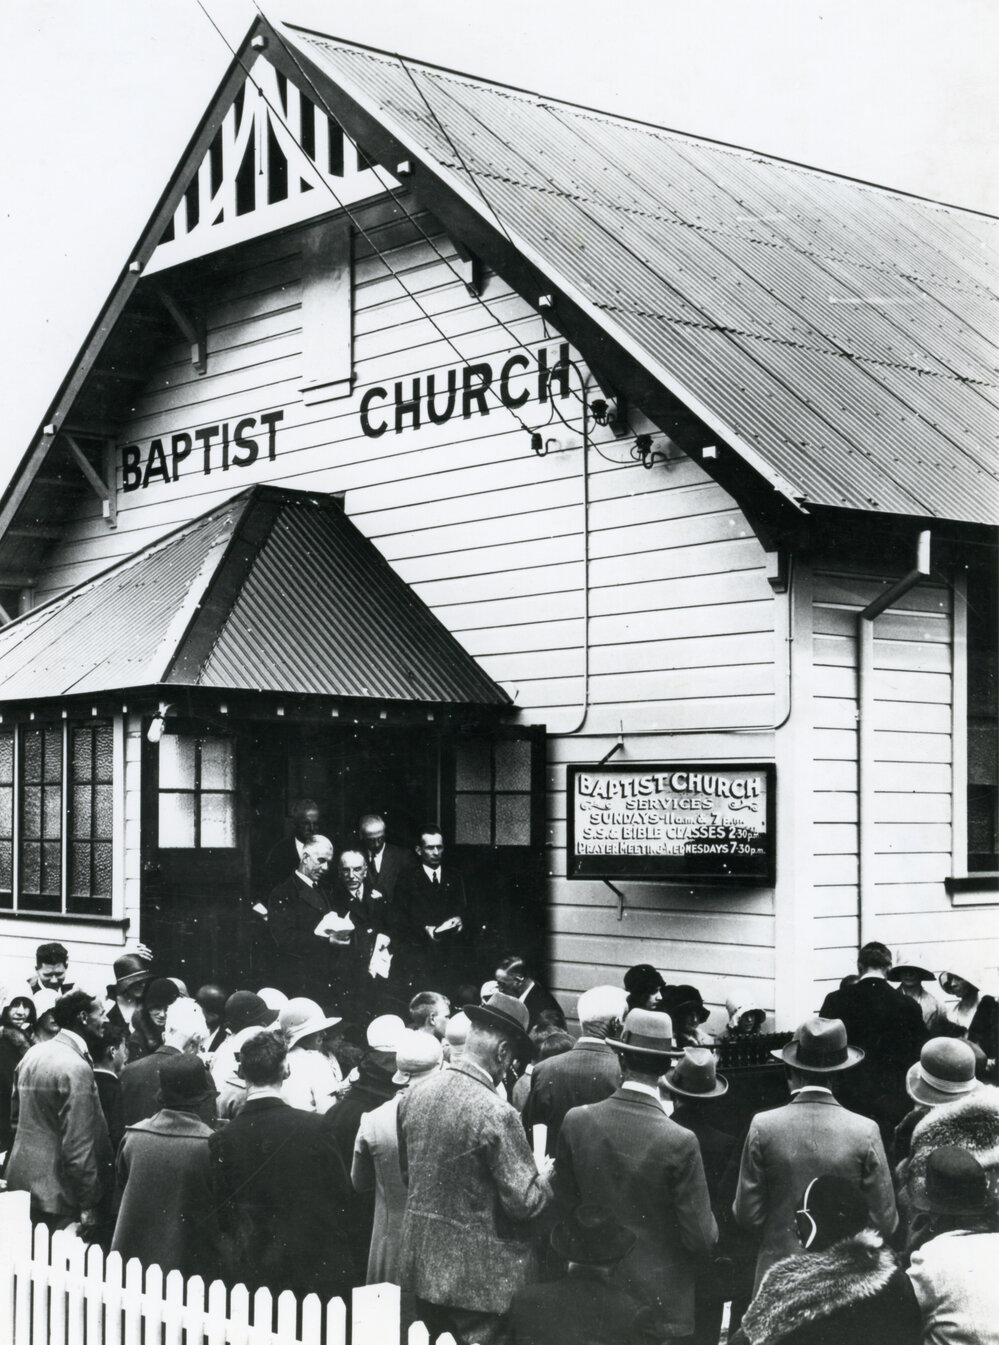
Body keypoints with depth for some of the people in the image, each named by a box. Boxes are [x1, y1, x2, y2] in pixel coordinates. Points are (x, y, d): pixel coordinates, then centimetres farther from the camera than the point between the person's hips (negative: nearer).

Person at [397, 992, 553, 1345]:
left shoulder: (414, 1097, 0)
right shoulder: (496, 1114, -21)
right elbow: (524, 1202, -17)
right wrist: (546, 1177, 2)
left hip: (421, 1263, 7)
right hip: (479, 1276, -7)